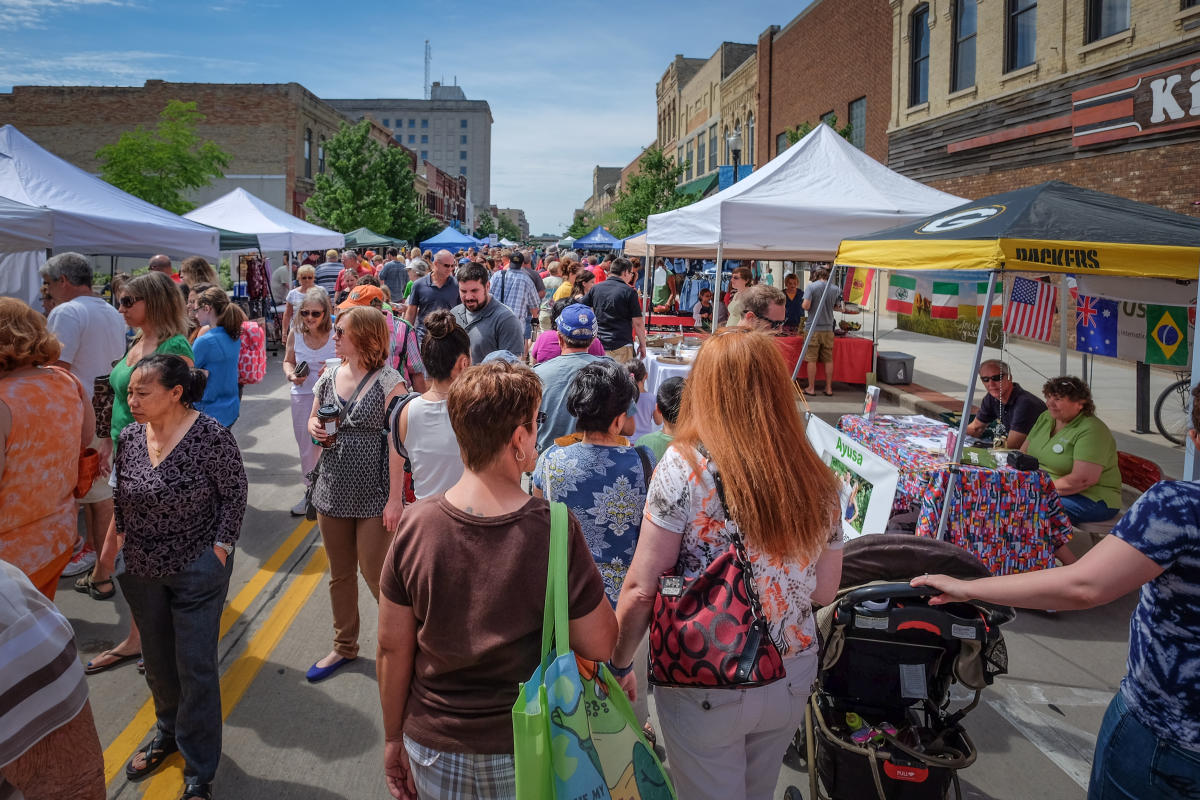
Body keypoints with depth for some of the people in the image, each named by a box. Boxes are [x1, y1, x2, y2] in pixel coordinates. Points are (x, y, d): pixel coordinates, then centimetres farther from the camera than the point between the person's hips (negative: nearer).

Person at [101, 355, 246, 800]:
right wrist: (112, 551, 9)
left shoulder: (210, 436, -18)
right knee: (157, 660, 20)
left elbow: (234, 496, -11)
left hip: (196, 570, -5)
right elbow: (121, 500, 11)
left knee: (196, 667, 2)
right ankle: (169, 733, 45)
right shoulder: (130, 437, -2)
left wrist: (217, 554, -14)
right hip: (141, 571, 5)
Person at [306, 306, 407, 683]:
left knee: (375, 574, 2)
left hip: (373, 496, -6)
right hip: (333, 492, 6)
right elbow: (313, 419, 19)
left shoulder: (388, 382, -14)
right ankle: (344, 646, 35)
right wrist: (314, 428, -6)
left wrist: (395, 499, -18)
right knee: (340, 574, 17)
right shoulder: (329, 378, 5)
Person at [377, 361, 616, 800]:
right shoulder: (556, 531, -23)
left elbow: (392, 648, -7)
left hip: (432, 748, 2)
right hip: (526, 755, -2)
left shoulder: (415, 525, -16)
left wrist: (393, 738, 7)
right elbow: (601, 646, -14)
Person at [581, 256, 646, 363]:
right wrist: (642, 344, 2)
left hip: (599, 344, 5)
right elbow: (638, 323, -8)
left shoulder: (596, 288, 6)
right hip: (621, 346, -5)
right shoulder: (629, 292, -7)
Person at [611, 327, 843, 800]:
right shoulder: (817, 480, -6)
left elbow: (640, 591, -17)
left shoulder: (684, 466, -18)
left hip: (706, 686, -4)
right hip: (792, 679, 5)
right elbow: (824, 592, 4)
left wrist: (619, 663, -3)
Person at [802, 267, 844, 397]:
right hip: (828, 328, 3)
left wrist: (803, 304, 6)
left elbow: (806, 306, -16)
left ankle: (811, 388, 7)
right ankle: (828, 388, 15)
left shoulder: (811, 286, -8)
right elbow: (838, 308, 13)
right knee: (828, 360, 10)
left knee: (812, 360, 3)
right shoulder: (835, 289, 3)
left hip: (813, 328, -3)